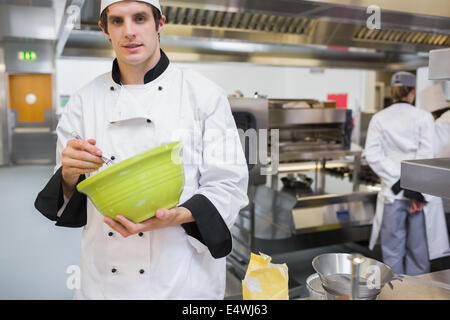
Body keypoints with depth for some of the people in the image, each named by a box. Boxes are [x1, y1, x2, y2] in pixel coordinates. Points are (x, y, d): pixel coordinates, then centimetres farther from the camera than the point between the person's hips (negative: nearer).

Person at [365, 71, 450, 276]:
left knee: (392, 251, 11)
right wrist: (418, 191, -10)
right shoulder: (423, 117, -5)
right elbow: (426, 155, -12)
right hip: (421, 193, -1)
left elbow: (373, 155, -8)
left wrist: (398, 184, -8)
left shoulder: (379, 119, 0)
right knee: (418, 250, 11)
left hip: (392, 195, 1)